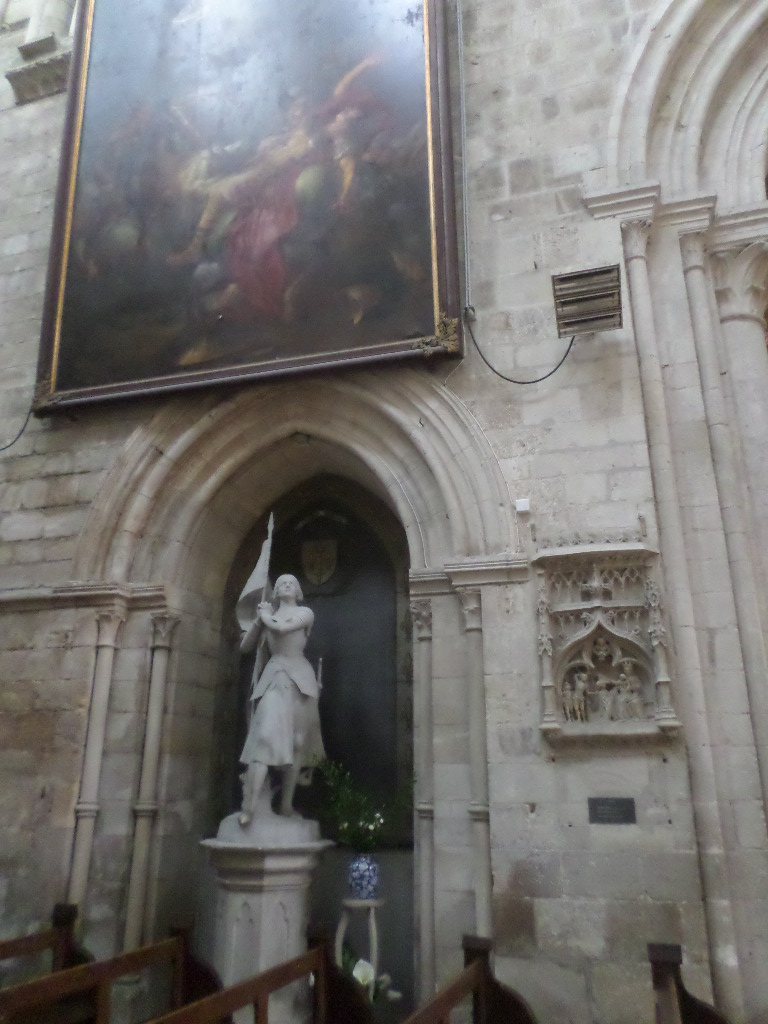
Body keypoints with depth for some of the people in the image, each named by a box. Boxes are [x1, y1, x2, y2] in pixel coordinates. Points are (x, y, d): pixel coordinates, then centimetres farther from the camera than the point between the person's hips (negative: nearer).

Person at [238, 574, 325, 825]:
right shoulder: (269, 616, 17)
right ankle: (251, 804, -26)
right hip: (274, 677, 0)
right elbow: (245, 646, 15)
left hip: (299, 677, 0)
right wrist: (259, 618, 5)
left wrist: (266, 616, 8)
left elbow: (282, 627, -10)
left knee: (296, 740, -2)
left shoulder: (305, 612, 9)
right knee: (266, 733, -18)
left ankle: (286, 803, 3)